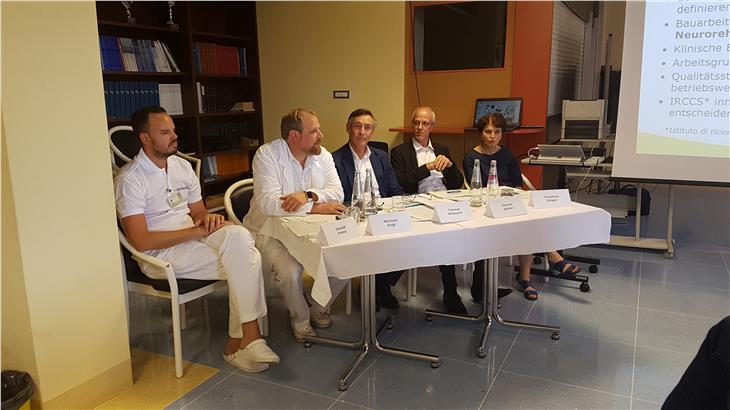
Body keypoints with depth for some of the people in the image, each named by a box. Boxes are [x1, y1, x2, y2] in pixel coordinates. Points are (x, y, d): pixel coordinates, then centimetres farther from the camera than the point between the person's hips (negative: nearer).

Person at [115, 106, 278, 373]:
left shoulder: (182, 165, 12)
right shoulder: (130, 179, -10)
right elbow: (141, 241, -17)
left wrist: (208, 219, -9)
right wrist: (195, 231, -19)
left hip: (193, 238, 6)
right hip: (159, 254, -6)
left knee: (238, 235, -27)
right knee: (244, 262, -25)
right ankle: (248, 337, -11)